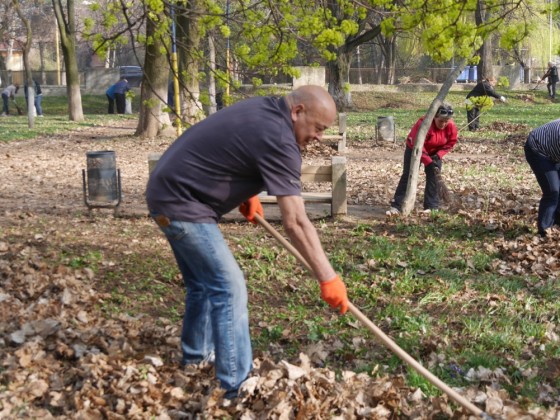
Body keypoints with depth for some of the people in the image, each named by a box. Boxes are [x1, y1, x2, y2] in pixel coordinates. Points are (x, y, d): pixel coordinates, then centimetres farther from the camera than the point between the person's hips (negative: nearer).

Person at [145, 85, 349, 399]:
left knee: (204, 282, 22)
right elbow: (296, 221, -26)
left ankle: (197, 353, 39)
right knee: (229, 288, -11)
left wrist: (246, 191, 16)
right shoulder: (277, 139, -22)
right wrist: (328, 277, -24)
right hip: (182, 204, -10)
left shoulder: (264, 108, 7)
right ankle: (238, 387, -8)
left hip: (170, 191, 11)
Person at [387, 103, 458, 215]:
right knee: (408, 175, -9)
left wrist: (438, 156, -23)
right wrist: (429, 162, -39)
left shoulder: (451, 127, -22)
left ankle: (432, 206, 3)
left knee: (433, 176, -4)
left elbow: (450, 143, -9)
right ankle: (396, 206, -12)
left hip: (435, 152, 4)